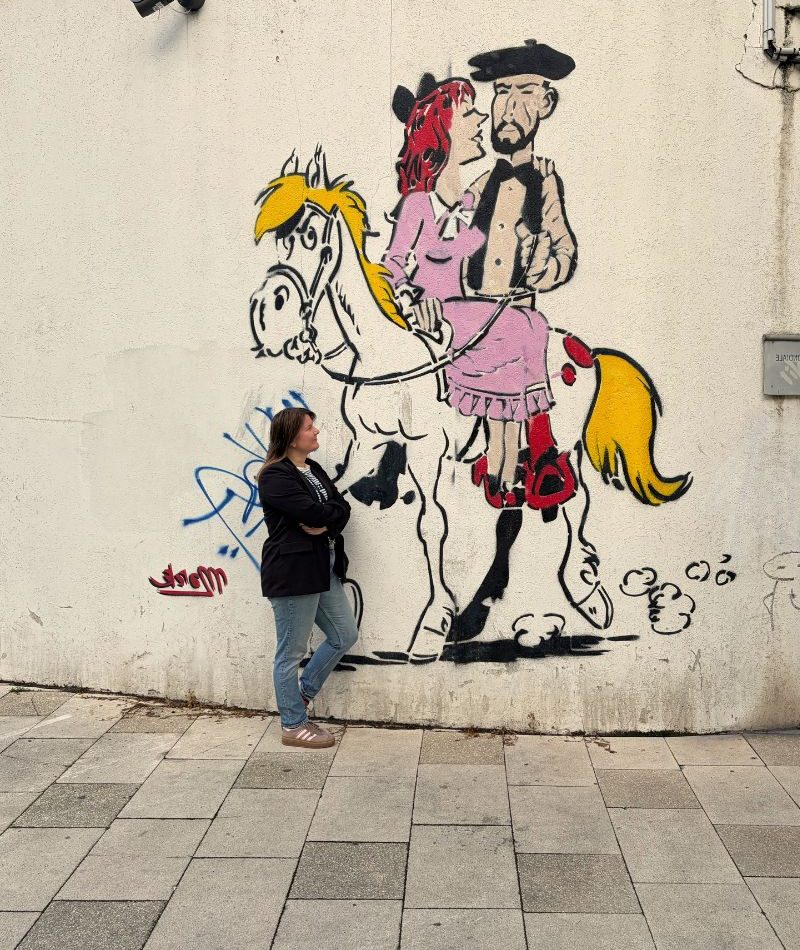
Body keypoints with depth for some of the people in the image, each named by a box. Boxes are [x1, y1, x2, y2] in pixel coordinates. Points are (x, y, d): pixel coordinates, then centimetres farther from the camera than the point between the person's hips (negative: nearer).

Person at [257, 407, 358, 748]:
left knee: (345, 635, 16)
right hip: (292, 572, -9)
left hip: (324, 569, 9)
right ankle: (293, 726, 16)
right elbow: (312, 512, -24)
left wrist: (324, 524, -14)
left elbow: (342, 510, 6)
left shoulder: (314, 470, 14)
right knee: (292, 652, 3)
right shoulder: (275, 476, -14)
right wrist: (332, 513, -4)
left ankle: (301, 695, 30)